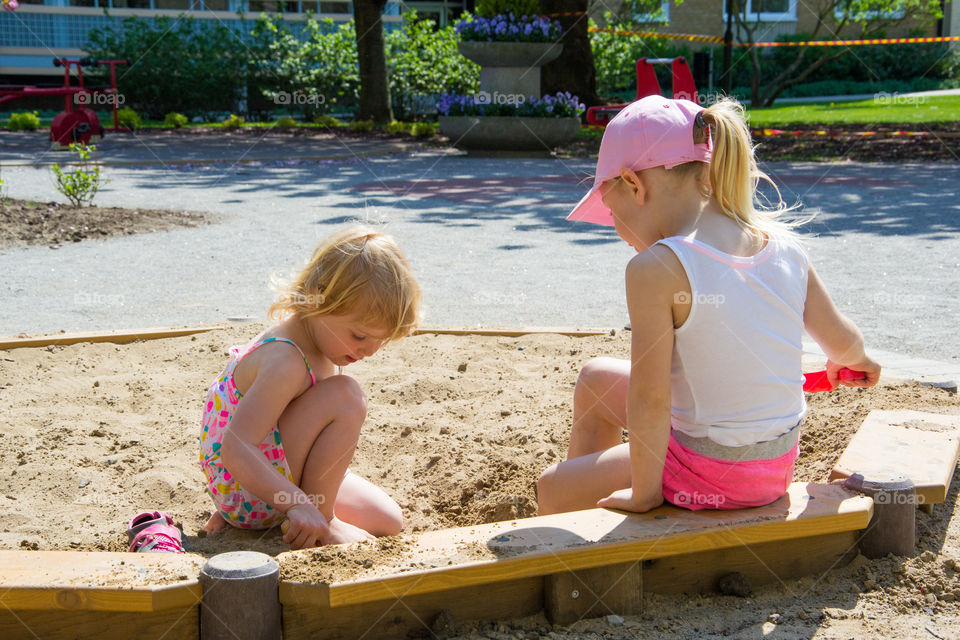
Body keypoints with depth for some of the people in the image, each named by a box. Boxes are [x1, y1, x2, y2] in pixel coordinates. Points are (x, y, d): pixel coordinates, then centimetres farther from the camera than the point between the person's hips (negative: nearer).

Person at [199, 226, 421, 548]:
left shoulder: (319, 339, 0)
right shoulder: (285, 362, -31)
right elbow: (235, 449, -37)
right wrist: (299, 504, -45)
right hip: (244, 490, -10)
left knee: (389, 522, 9)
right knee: (345, 395, -28)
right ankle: (323, 520, -13)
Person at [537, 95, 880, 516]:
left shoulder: (656, 268, -24)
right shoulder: (784, 246, -4)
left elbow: (649, 399, -22)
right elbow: (844, 343, 8)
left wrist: (644, 495, -9)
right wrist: (855, 363, 32)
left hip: (708, 477, -7)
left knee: (551, 491, 16)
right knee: (597, 378, 27)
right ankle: (582, 497, 47)